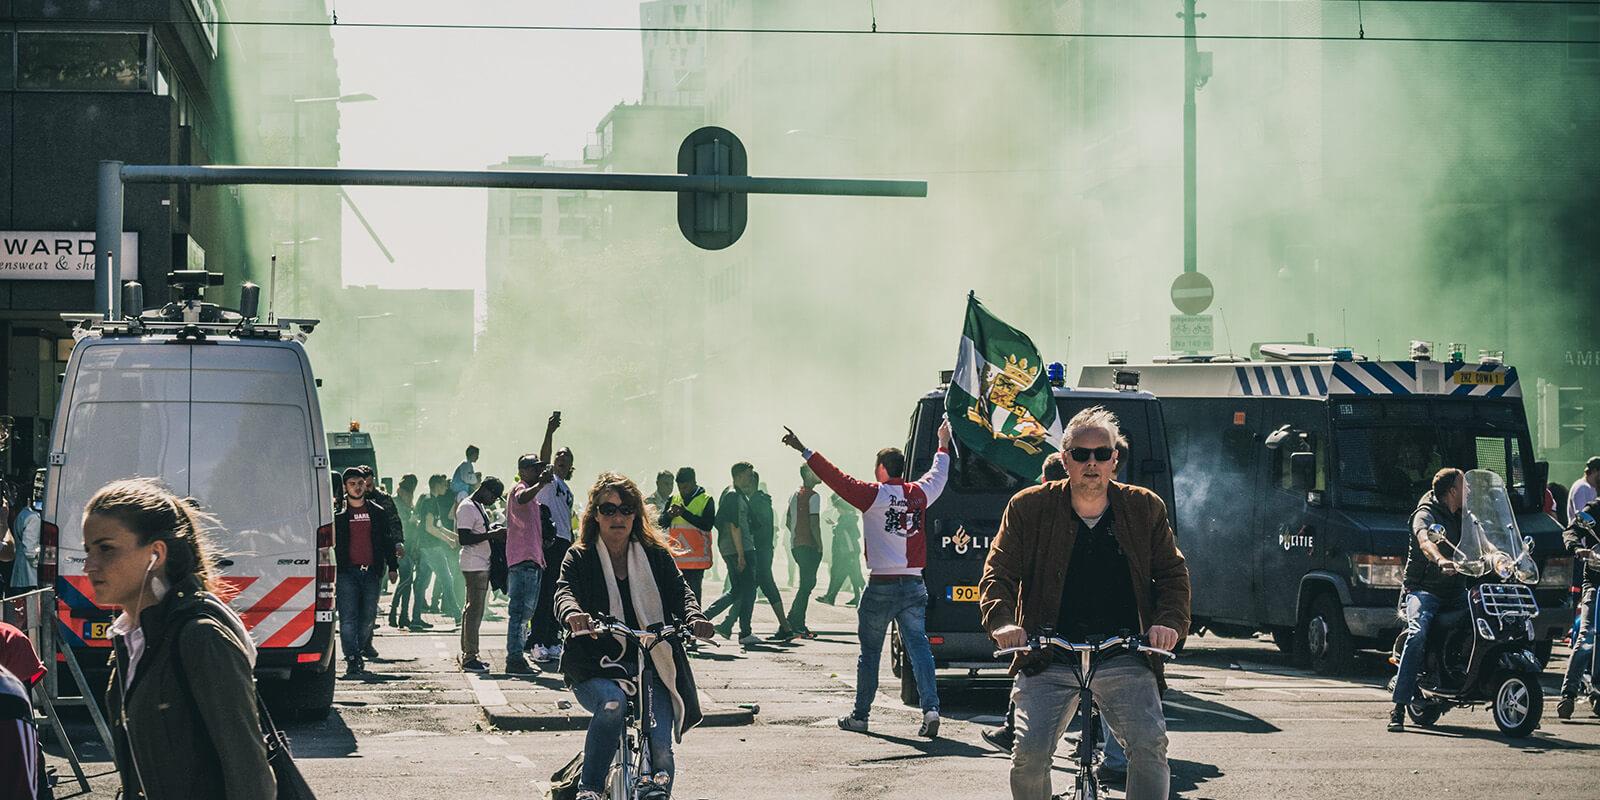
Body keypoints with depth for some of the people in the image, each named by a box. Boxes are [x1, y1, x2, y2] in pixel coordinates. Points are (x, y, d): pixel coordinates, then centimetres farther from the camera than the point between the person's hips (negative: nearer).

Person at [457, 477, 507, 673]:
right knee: (474, 610, -11)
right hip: (473, 566, -10)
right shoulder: (467, 508, -12)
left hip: (482, 565, 10)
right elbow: (464, 538, -20)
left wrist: (494, 530, 11)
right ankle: (469, 658, -12)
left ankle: (468, 655, 13)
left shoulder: (479, 508, 19)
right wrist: (491, 534, -21)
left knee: (475, 610, 10)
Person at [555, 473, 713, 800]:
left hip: (650, 666, 2)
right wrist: (573, 613, -39)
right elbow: (564, 592, -13)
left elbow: (679, 590, -2)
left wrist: (694, 618, -26)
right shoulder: (580, 558, 6)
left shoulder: (656, 555, 12)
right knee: (612, 704, -36)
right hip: (595, 670, -2)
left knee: (660, 749, -16)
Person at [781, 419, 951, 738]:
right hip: (914, 585, 3)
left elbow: (836, 478, -9)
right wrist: (943, 445, 44)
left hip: (881, 587, -3)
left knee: (870, 652, 7)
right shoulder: (918, 494, 5)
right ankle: (930, 708, -16)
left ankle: (860, 716, 14)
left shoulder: (874, 495, -8)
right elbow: (938, 474, 26)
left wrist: (805, 452, -3)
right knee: (919, 647, 0)